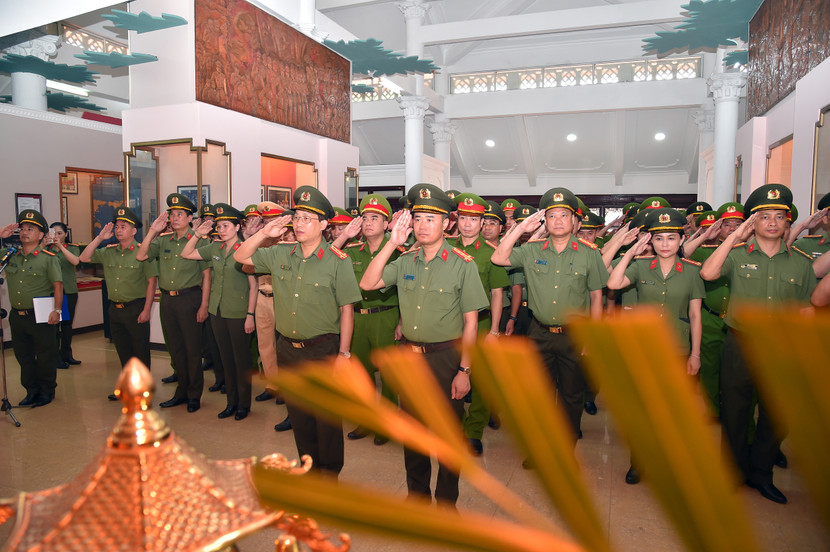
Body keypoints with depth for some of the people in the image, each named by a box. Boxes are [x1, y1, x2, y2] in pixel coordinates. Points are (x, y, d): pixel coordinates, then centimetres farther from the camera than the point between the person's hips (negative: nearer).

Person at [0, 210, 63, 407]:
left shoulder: (48, 257, -7)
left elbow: (57, 284, -10)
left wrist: (57, 310, -17)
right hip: (17, 315, 6)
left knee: (45, 356, 5)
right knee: (23, 356, 14)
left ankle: (47, 391, 21)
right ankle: (32, 391, 28)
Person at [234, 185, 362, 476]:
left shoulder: (337, 260, -9)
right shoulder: (280, 254, 4)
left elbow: (347, 310, -9)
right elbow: (241, 256, 11)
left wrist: (343, 353, -12)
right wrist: (264, 233, -4)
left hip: (323, 349, -5)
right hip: (288, 349, 5)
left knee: (327, 419, 6)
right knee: (298, 416, 17)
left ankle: (330, 477, 25)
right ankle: (309, 469, 36)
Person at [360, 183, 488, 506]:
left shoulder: (462, 263, -8)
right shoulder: (405, 261, 4)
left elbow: (470, 322, -8)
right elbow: (367, 284, -7)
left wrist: (464, 371, -11)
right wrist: (392, 243, -12)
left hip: (445, 357, -4)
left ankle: (447, 501, 31)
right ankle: (416, 494, 39)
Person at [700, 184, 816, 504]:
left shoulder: (800, 262, 5)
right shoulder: (737, 255, -3)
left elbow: (807, 311, 9)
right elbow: (707, 273, -23)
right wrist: (735, 236, -19)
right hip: (740, 346, -3)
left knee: (775, 417, 14)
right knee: (734, 412, 8)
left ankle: (761, 475, 33)